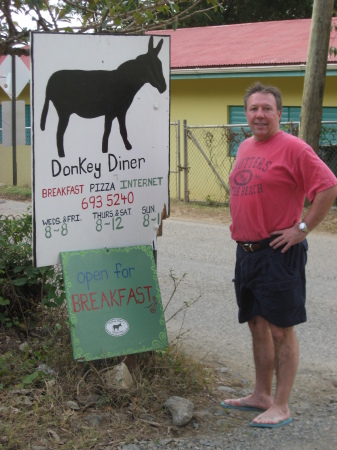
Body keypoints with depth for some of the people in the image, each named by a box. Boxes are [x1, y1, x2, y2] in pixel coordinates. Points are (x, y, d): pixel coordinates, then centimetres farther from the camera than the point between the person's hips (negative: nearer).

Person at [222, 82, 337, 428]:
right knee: (258, 326, 16)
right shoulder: (245, 147, 13)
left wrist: (302, 228, -17)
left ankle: (281, 407, 7)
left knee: (280, 330, -2)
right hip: (246, 251, 8)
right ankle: (261, 396, 28)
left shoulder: (293, 148, -13)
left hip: (279, 254, -8)